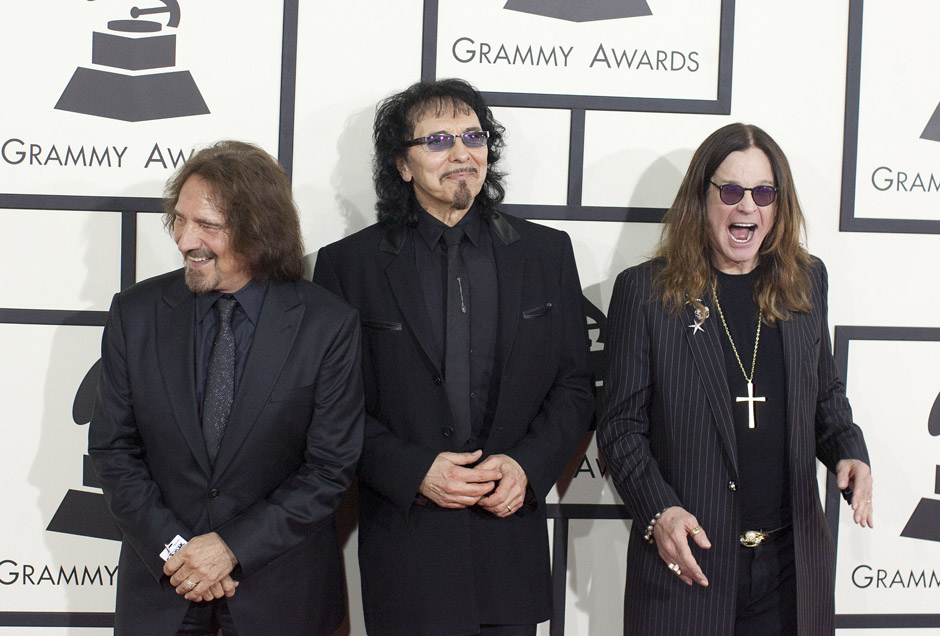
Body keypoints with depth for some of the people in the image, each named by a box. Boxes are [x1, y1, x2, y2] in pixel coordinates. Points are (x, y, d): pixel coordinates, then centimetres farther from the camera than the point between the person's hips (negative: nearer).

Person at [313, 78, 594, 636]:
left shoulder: (547, 252, 7)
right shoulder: (348, 263, 0)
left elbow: (574, 386, 7)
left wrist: (528, 465, -8)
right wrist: (413, 471, -14)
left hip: (513, 540, 2)